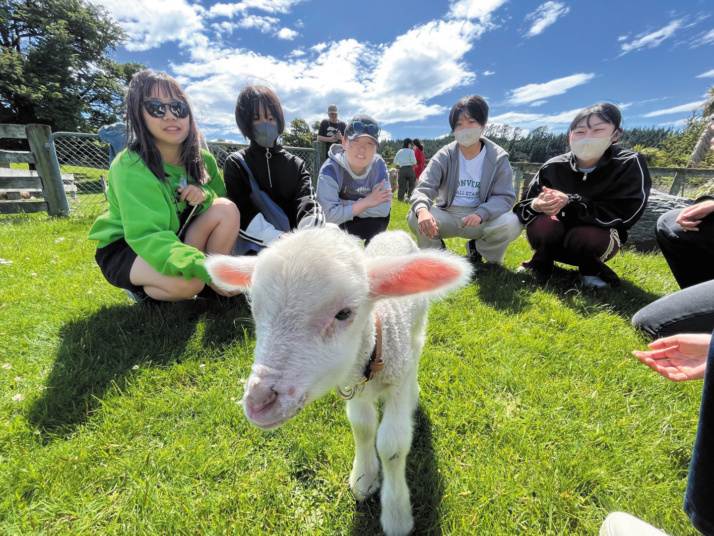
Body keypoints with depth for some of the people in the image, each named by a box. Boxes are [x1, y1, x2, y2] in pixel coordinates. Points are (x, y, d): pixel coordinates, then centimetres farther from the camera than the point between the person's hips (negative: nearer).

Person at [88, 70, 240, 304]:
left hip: (175, 237, 5)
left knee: (227, 209, -19)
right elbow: (147, 236, -33)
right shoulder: (130, 167, -23)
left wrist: (206, 194, -21)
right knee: (188, 282, -36)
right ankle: (140, 288, 0)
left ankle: (213, 286, -7)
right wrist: (203, 268, -48)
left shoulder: (201, 159, -5)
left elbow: (222, 195, 5)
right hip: (124, 250, -5)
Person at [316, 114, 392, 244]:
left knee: (381, 216, -27)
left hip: (369, 225, 2)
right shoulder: (330, 169, -23)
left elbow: (384, 208, -25)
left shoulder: (378, 164, -15)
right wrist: (366, 202, -28)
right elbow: (329, 215, -31)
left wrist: (345, 204, -26)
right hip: (335, 227, -2)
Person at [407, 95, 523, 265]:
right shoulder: (444, 156, -6)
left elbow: (505, 196, -10)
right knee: (415, 217, -28)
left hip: (481, 219, 1)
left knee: (512, 223, -28)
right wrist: (422, 210, -43)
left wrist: (480, 214, -32)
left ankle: (477, 248, 6)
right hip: (447, 217, 0)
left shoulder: (498, 158, -4)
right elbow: (424, 188, -18)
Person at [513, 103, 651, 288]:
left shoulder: (630, 164, -13)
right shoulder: (553, 167, -10)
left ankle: (590, 269, 0)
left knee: (585, 235, -35)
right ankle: (541, 263, 0)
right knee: (541, 224, -32)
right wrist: (537, 205, -36)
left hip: (598, 237, -1)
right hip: (555, 240, 1)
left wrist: (571, 203, -34)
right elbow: (522, 208, -11)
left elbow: (624, 215, -23)